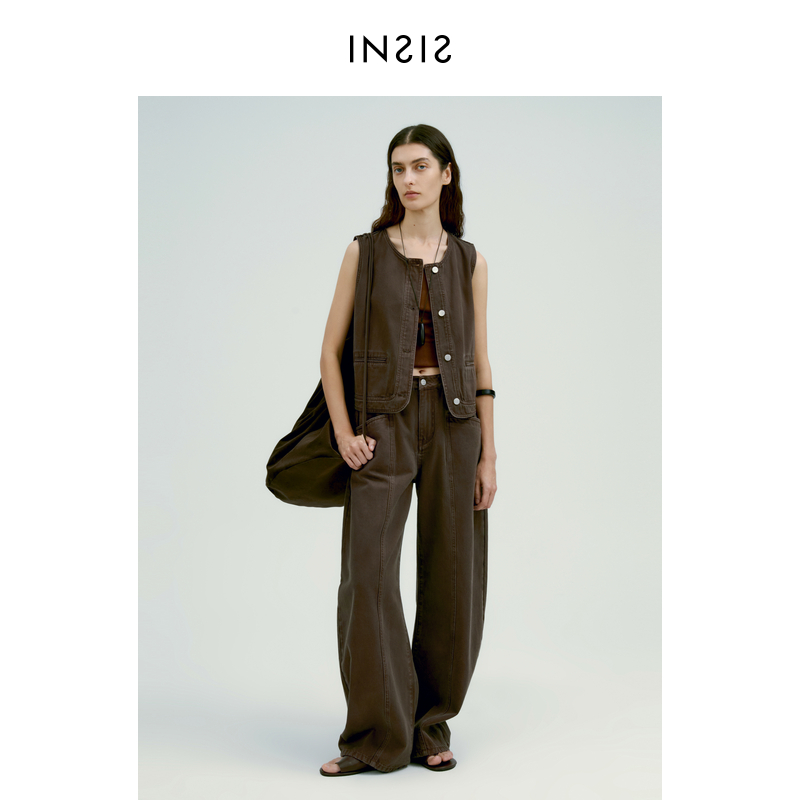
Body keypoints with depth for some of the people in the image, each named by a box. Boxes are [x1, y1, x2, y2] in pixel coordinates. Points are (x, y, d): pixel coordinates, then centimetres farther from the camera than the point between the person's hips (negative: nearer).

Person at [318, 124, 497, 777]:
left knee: (449, 577, 4)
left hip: (453, 423, 2)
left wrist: (489, 455, 2)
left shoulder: (469, 261, 8)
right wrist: (344, 434, -7)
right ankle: (377, 737, 5)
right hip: (384, 425, -1)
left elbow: (481, 363, 7)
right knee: (368, 575, -7)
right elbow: (331, 350, 4)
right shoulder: (365, 252, 4)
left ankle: (432, 727, 19)